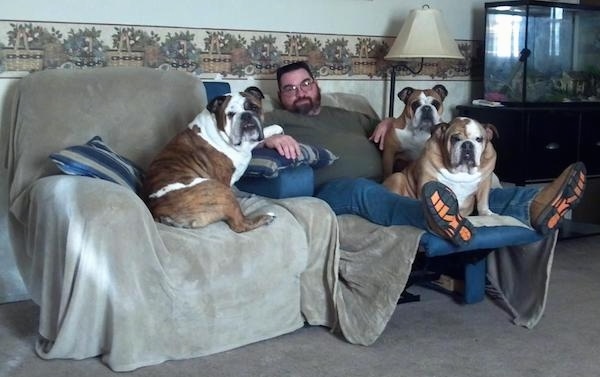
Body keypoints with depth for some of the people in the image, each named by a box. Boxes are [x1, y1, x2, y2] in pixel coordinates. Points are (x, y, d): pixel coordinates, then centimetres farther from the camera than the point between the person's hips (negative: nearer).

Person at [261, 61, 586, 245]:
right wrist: (271, 140, -24)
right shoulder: (276, 121, 16)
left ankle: (532, 206, -33)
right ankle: (436, 219, -71)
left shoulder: (345, 116, 33)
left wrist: (387, 123, 14)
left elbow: (381, 127, 39)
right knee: (361, 189, -43)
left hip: (383, 187, 7)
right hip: (332, 192, -7)